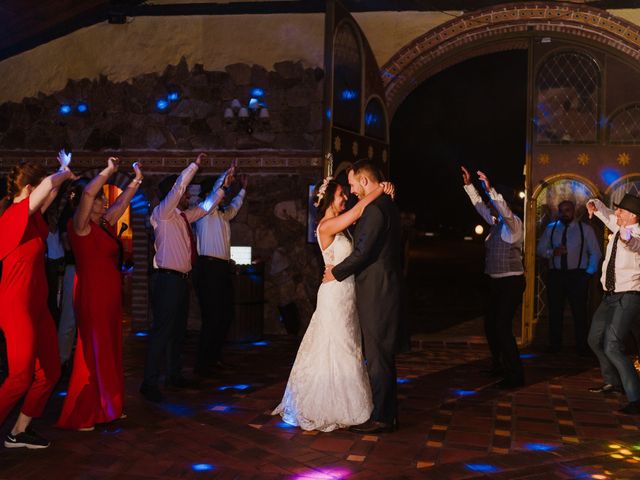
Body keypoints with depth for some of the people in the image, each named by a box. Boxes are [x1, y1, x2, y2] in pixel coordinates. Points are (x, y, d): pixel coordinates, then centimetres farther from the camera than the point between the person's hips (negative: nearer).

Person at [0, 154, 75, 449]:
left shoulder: (28, 216, 11)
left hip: (37, 306, 9)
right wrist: (64, 174, -6)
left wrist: (63, 173, 32)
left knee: (50, 372, 9)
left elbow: (50, 193, 32)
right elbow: (50, 184, -24)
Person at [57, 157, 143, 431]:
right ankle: (77, 418, 1)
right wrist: (109, 170, -17)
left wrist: (137, 180, 24)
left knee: (109, 353, 12)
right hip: (92, 297, -9)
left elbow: (122, 202, 25)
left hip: (109, 297, 9)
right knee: (91, 355, -6)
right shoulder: (81, 226, -9)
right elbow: (88, 193, -22)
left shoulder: (105, 225, 14)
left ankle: (102, 408, 22)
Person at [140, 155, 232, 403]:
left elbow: (206, 206, 26)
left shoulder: (184, 215, 15)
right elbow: (177, 187, -20)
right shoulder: (162, 213, -8)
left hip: (181, 279, 9)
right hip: (167, 278, -9)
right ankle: (149, 383, -5)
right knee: (162, 330, -9)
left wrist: (222, 184, 19)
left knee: (178, 329, 16)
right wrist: (195, 165, -17)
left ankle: (174, 375, 27)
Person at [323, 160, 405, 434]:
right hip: (386, 288, 10)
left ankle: (380, 418, 3)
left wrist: (336, 272, -6)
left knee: (377, 356, -4)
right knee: (383, 355, 15)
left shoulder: (375, 209, -17)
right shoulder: (388, 206, 15)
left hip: (376, 293, -10)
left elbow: (363, 252, -20)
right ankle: (388, 413, 22)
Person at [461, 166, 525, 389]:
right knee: (490, 325, 15)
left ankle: (515, 375, -6)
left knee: (502, 328, -12)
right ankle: (498, 366, 30)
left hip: (511, 282, -9)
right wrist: (469, 185, 17)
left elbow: (505, 211, -31)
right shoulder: (496, 223, 11)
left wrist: (490, 189, -38)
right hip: (496, 282, 9)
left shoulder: (513, 223, -10)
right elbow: (479, 205, 20)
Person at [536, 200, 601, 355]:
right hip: (556, 274, 2)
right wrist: (552, 252, -14)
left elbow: (595, 253, 5)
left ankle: (582, 347, 7)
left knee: (579, 311, -1)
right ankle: (555, 345, 13)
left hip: (577, 274, -2)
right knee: (555, 311, 4)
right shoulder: (551, 229, 9)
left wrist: (589, 272, -5)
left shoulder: (585, 229, 4)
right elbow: (540, 249, 6)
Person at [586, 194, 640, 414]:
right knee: (595, 339, 22)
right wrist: (594, 204, 3)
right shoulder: (617, 227, 5)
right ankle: (613, 382, 42)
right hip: (610, 296, 10)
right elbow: (605, 212, 26)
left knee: (612, 347, -20)